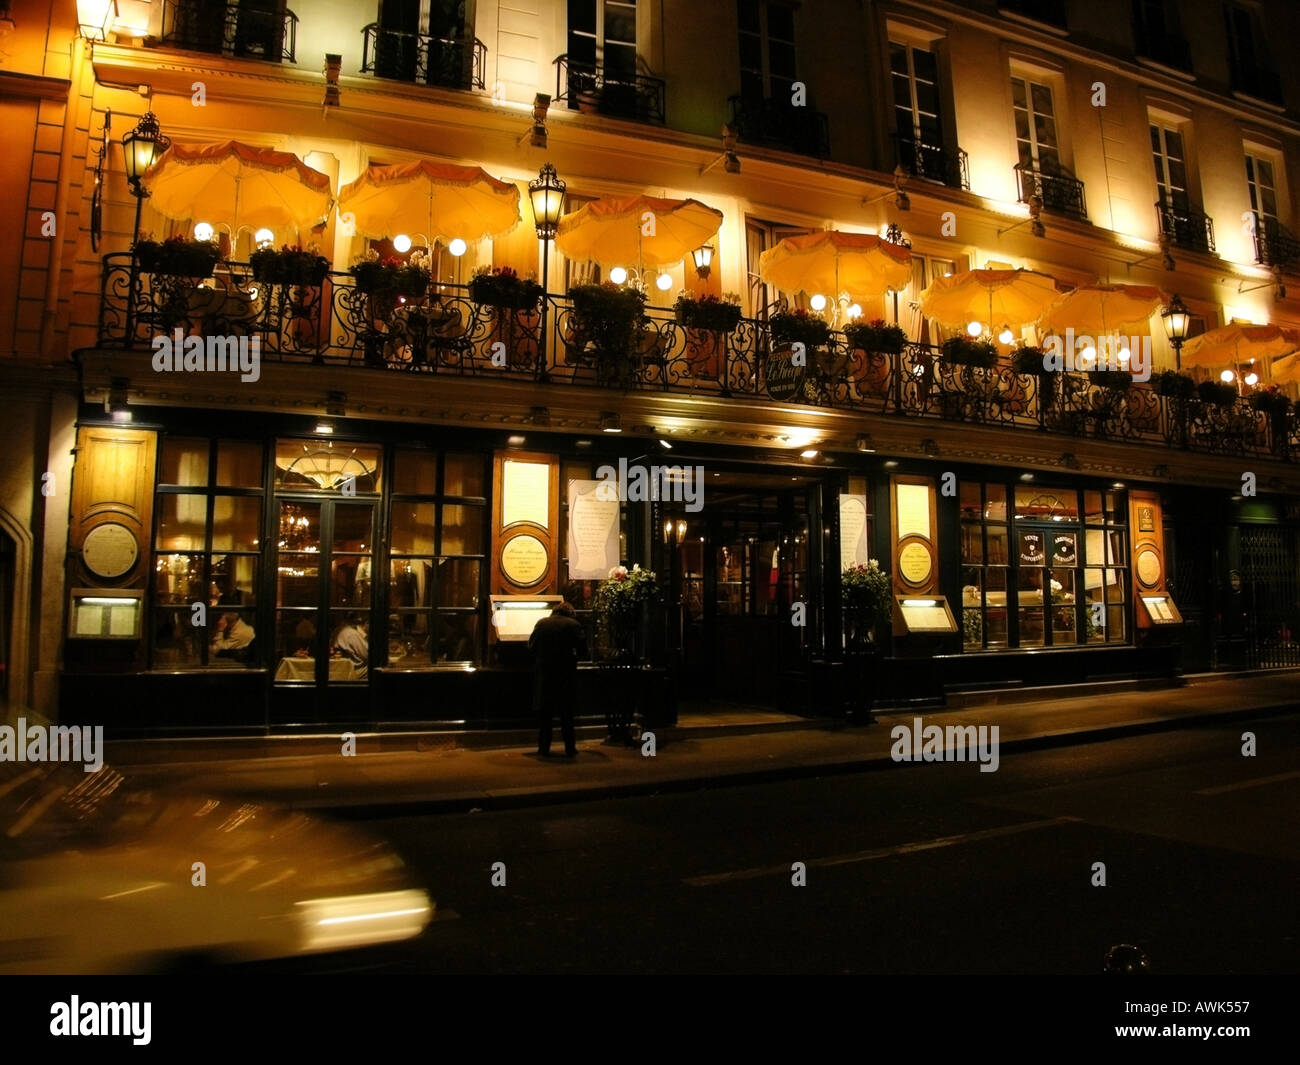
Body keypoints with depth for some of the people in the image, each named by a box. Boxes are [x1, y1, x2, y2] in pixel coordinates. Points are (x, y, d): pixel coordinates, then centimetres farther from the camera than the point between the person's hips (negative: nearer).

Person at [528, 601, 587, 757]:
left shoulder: (541, 623, 2)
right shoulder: (574, 625, -4)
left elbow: (531, 646, 3)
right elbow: (582, 651, -5)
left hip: (543, 673, 1)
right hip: (566, 673, -1)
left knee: (544, 712, 10)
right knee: (567, 712, 10)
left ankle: (543, 748, 11)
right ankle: (570, 748, 11)